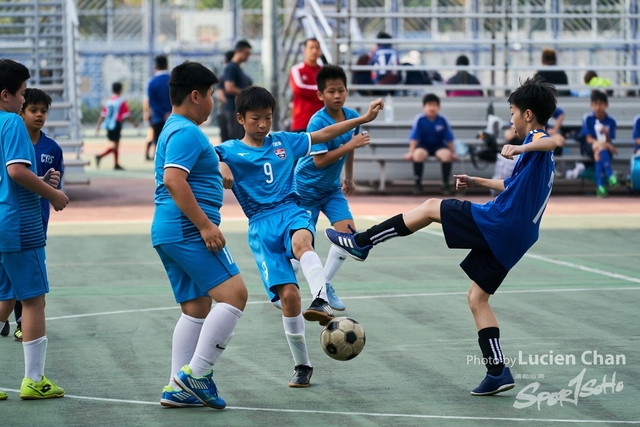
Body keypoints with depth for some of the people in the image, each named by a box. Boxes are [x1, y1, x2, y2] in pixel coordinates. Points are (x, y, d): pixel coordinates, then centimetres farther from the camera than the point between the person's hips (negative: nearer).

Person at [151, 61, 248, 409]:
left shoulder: (173, 130, 21)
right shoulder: (186, 132, -12)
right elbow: (173, 180, -24)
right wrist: (205, 225, -24)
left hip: (168, 233, 11)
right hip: (188, 230, -11)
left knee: (196, 309, 12)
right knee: (234, 295, -13)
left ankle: (177, 388, 9)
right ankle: (196, 374, -14)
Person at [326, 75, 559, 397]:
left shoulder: (537, 140, -6)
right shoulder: (539, 155, 23)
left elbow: (553, 142, -34)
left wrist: (522, 148, -47)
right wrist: (477, 182, 45)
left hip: (499, 221, -9)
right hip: (512, 238, 9)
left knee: (430, 208, 3)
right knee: (477, 297, 13)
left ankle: (360, 242, 6)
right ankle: (498, 372, 6)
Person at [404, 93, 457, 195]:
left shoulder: (442, 120, -9)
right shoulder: (419, 120, -12)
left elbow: (449, 139, -2)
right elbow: (414, 138, -9)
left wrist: (452, 152, -1)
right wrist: (411, 152, -15)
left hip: (438, 145, 1)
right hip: (423, 145, -1)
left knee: (446, 154, -32)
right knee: (419, 154, -36)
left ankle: (445, 184, -14)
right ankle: (417, 183, -18)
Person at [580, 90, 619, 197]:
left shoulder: (611, 121, 1)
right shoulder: (587, 118, -3)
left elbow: (609, 141, -1)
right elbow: (589, 139, -8)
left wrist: (607, 134, -23)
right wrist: (604, 144, -21)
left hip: (606, 148, 1)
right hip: (590, 147, -1)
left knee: (598, 152, -36)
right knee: (600, 146, -36)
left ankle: (600, 185, -44)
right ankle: (610, 176, -48)